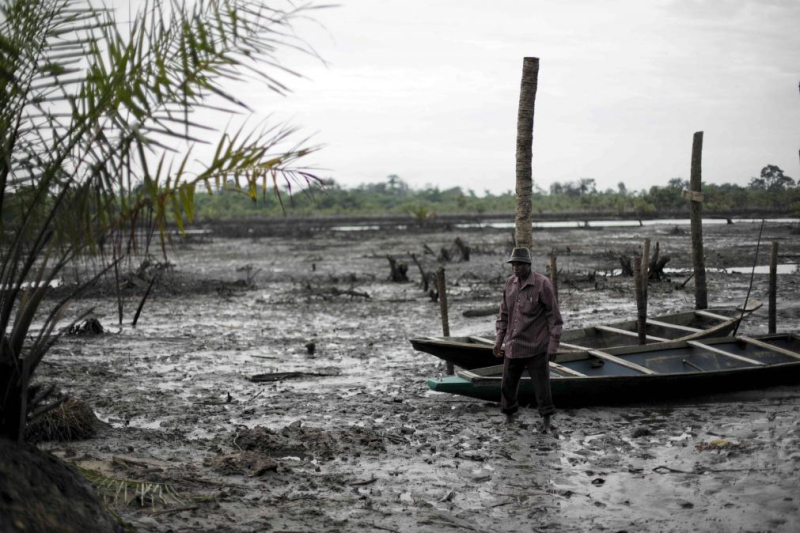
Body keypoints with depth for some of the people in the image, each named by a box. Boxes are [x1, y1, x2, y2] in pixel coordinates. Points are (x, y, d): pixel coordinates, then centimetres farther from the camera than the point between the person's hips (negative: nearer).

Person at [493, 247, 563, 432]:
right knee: (508, 384, 10)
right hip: (513, 346, 5)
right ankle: (509, 416, 26)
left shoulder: (542, 284, -13)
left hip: (536, 347, -5)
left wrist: (553, 347, -11)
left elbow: (554, 317, -10)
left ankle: (546, 419, 17)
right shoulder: (510, 283, 4)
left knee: (541, 385, 2)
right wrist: (499, 341, 9)